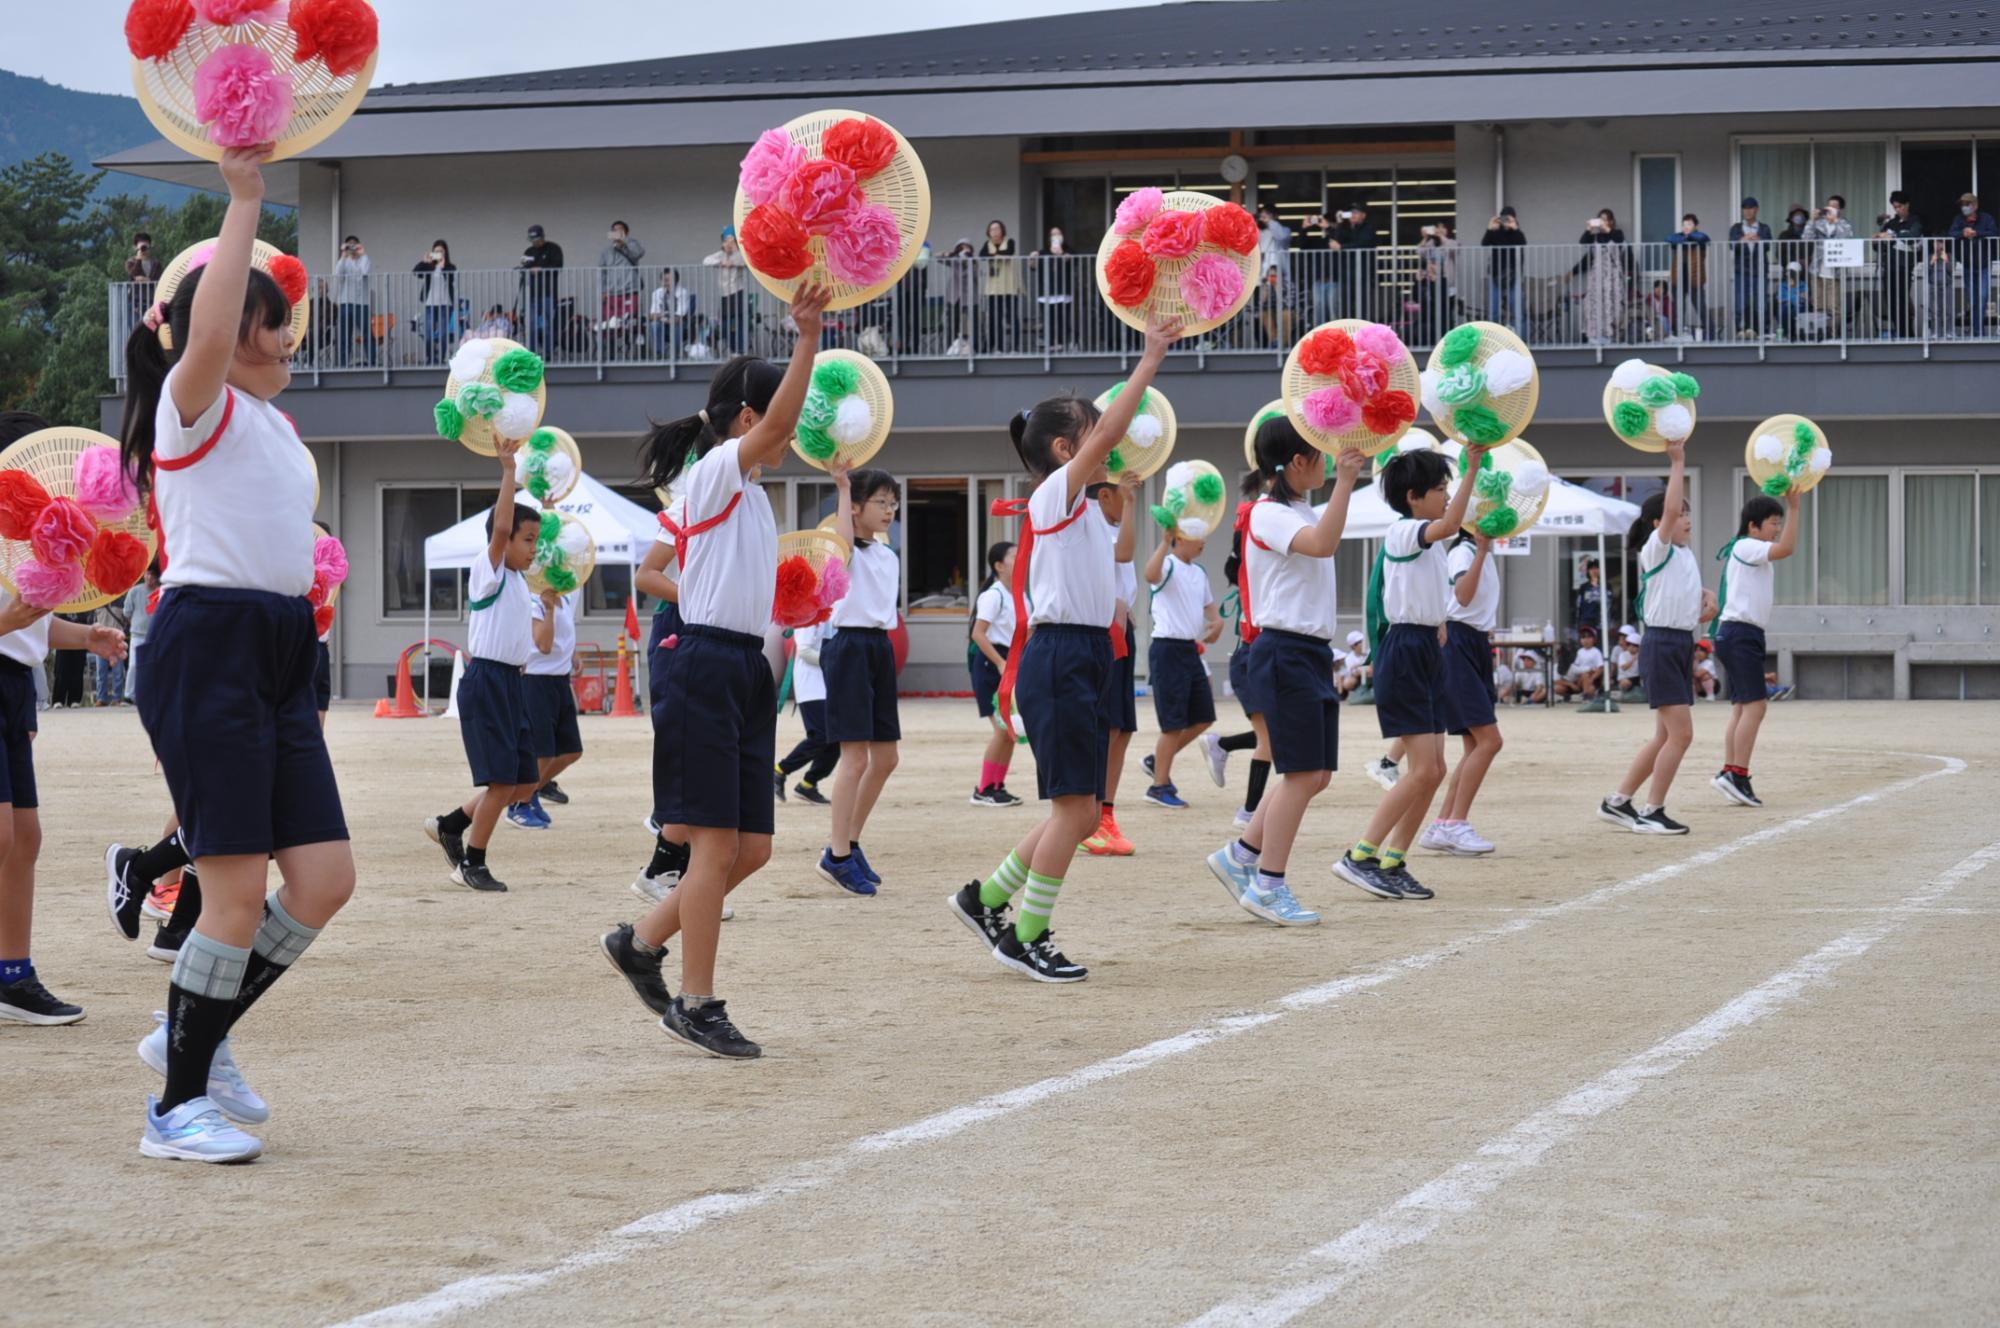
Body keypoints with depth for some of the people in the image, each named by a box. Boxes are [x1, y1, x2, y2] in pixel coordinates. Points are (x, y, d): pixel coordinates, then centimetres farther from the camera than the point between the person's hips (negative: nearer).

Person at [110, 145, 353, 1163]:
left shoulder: (271, 422, 20)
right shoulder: (197, 402, -6)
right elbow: (209, 333, -28)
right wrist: (244, 201, -24)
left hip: (278, 658, 9)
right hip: (208, 649, -9)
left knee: (325, 877, 3)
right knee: (241, 893, -10)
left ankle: (194, 1037, 20)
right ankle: (176, 1108, 1)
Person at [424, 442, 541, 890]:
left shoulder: (519, 582, 16)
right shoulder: (488, 572, -8)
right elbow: (501, 527, -24)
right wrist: (508, 470, -26)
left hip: (513, 681, 9)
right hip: (485, 681, -9)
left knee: (523, 783, 8)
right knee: (501, 781, -9)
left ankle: (451, 825, 22)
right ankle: (471, 864, 3)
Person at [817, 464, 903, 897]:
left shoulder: (887, 555, 16)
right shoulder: (846, 550, -7)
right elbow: (843, 541, -32)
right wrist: (843, 487, -31)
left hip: (880, 647, 8)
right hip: (848, 646, -8)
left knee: (884, 757, 10)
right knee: (855, 756, -11)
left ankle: (848, 842, 22)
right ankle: (837, 856, -6)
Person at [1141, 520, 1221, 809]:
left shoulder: (1199, 572, 15)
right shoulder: (1169, 565, -11)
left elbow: (1208, 605, 29)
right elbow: (1151, 574, -35)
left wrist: (1216, 622, 8)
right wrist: (1165, 542, -45)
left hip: (1191, 650, 9)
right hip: (1168, 649, -9)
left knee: (1203, 718, 11)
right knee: (1174, 724, -5)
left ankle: (1159, 762, 25)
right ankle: (1160, 785, 5)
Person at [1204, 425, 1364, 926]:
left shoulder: (1302, 512, 16)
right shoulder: (1268, 514, -13)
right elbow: (1323, 543, -32)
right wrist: (1344, 480, -34)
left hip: (1313, 652, 10)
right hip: (1285, 653, -10)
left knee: (1316, 775, 9)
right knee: (1303, 773, -9)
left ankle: (1239, 856, 18)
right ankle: (1268, 886, -2)